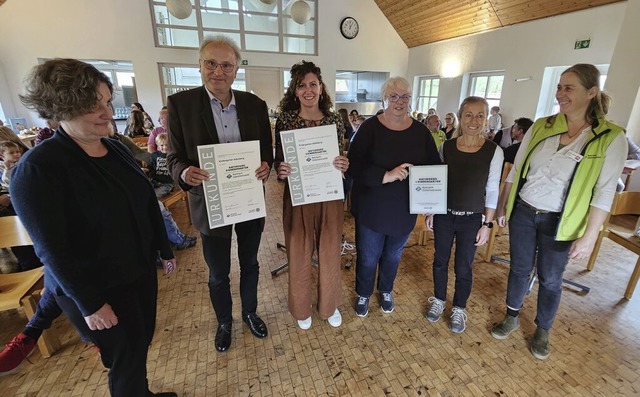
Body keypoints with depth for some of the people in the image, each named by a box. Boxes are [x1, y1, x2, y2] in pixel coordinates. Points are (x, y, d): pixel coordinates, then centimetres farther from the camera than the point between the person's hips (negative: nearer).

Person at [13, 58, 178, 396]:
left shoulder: (117, 149, 1)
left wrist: (164, 250, 11)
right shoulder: (37, 168, -19)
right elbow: (52, 249, -18)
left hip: (141, 271, 7)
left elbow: (147, 203, 6)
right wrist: (89, 303, -15)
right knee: (126, 358, 13)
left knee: (141, 344, 24)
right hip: (96, 287, -6)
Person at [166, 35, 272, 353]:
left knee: (249, 264, 21)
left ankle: (250, 312, 48)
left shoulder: (255, 104, -1)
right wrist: (185, 172, -27)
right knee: (218, 274, 16)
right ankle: (224, 322, 45)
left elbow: (267, 149, 4)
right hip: (210, 203, -2)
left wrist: (266, 165, -18)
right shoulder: (180, 103, -7)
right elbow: (174, 156, -5)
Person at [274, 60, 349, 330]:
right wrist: (280, 170, -22)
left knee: (330, 254, 15)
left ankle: (329, 305, 42)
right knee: (299, 255, 12)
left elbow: (341, 159, 6)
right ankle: (301, 308, 39)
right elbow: (278, 161, 0)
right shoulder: (285, 120, -4)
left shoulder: (335, 121, 0)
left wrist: (344, 166, -16)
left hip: (329, 198, 2)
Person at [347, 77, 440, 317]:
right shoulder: (370, 127, -11)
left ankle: (386, 291, 49)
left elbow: (435, 166, 3)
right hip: (372, 209, -3)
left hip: (404, 209, 4)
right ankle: (363, 294, 41)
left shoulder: (420, 130, 1)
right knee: (368, 257, 12)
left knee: (393, 255, 22)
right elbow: (354, 167, -20)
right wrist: (386, 175, -32)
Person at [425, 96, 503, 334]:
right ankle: (439, 300, 38)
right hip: (444, 215, 2)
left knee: (464, 267, 11)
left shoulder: (494, 151, -8)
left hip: (472, 219, -1)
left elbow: (492, 191, -4)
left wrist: (487, 224, -5)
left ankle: (459, 309, 35)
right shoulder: (446, 147, -4)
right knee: (440, 261, 16)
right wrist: (430, 212, 3)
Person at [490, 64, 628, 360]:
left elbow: (604, 194, -9)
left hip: (559, 222, -2)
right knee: (519, 269, 15)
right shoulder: (540, 127, 0)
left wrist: (589, 237, -11)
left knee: (550, 279, 13)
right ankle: (512, 318, 36)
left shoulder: (611, 138, -8)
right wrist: (502, 204, 6)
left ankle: (542, 331, 36)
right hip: (523, 212, 2)